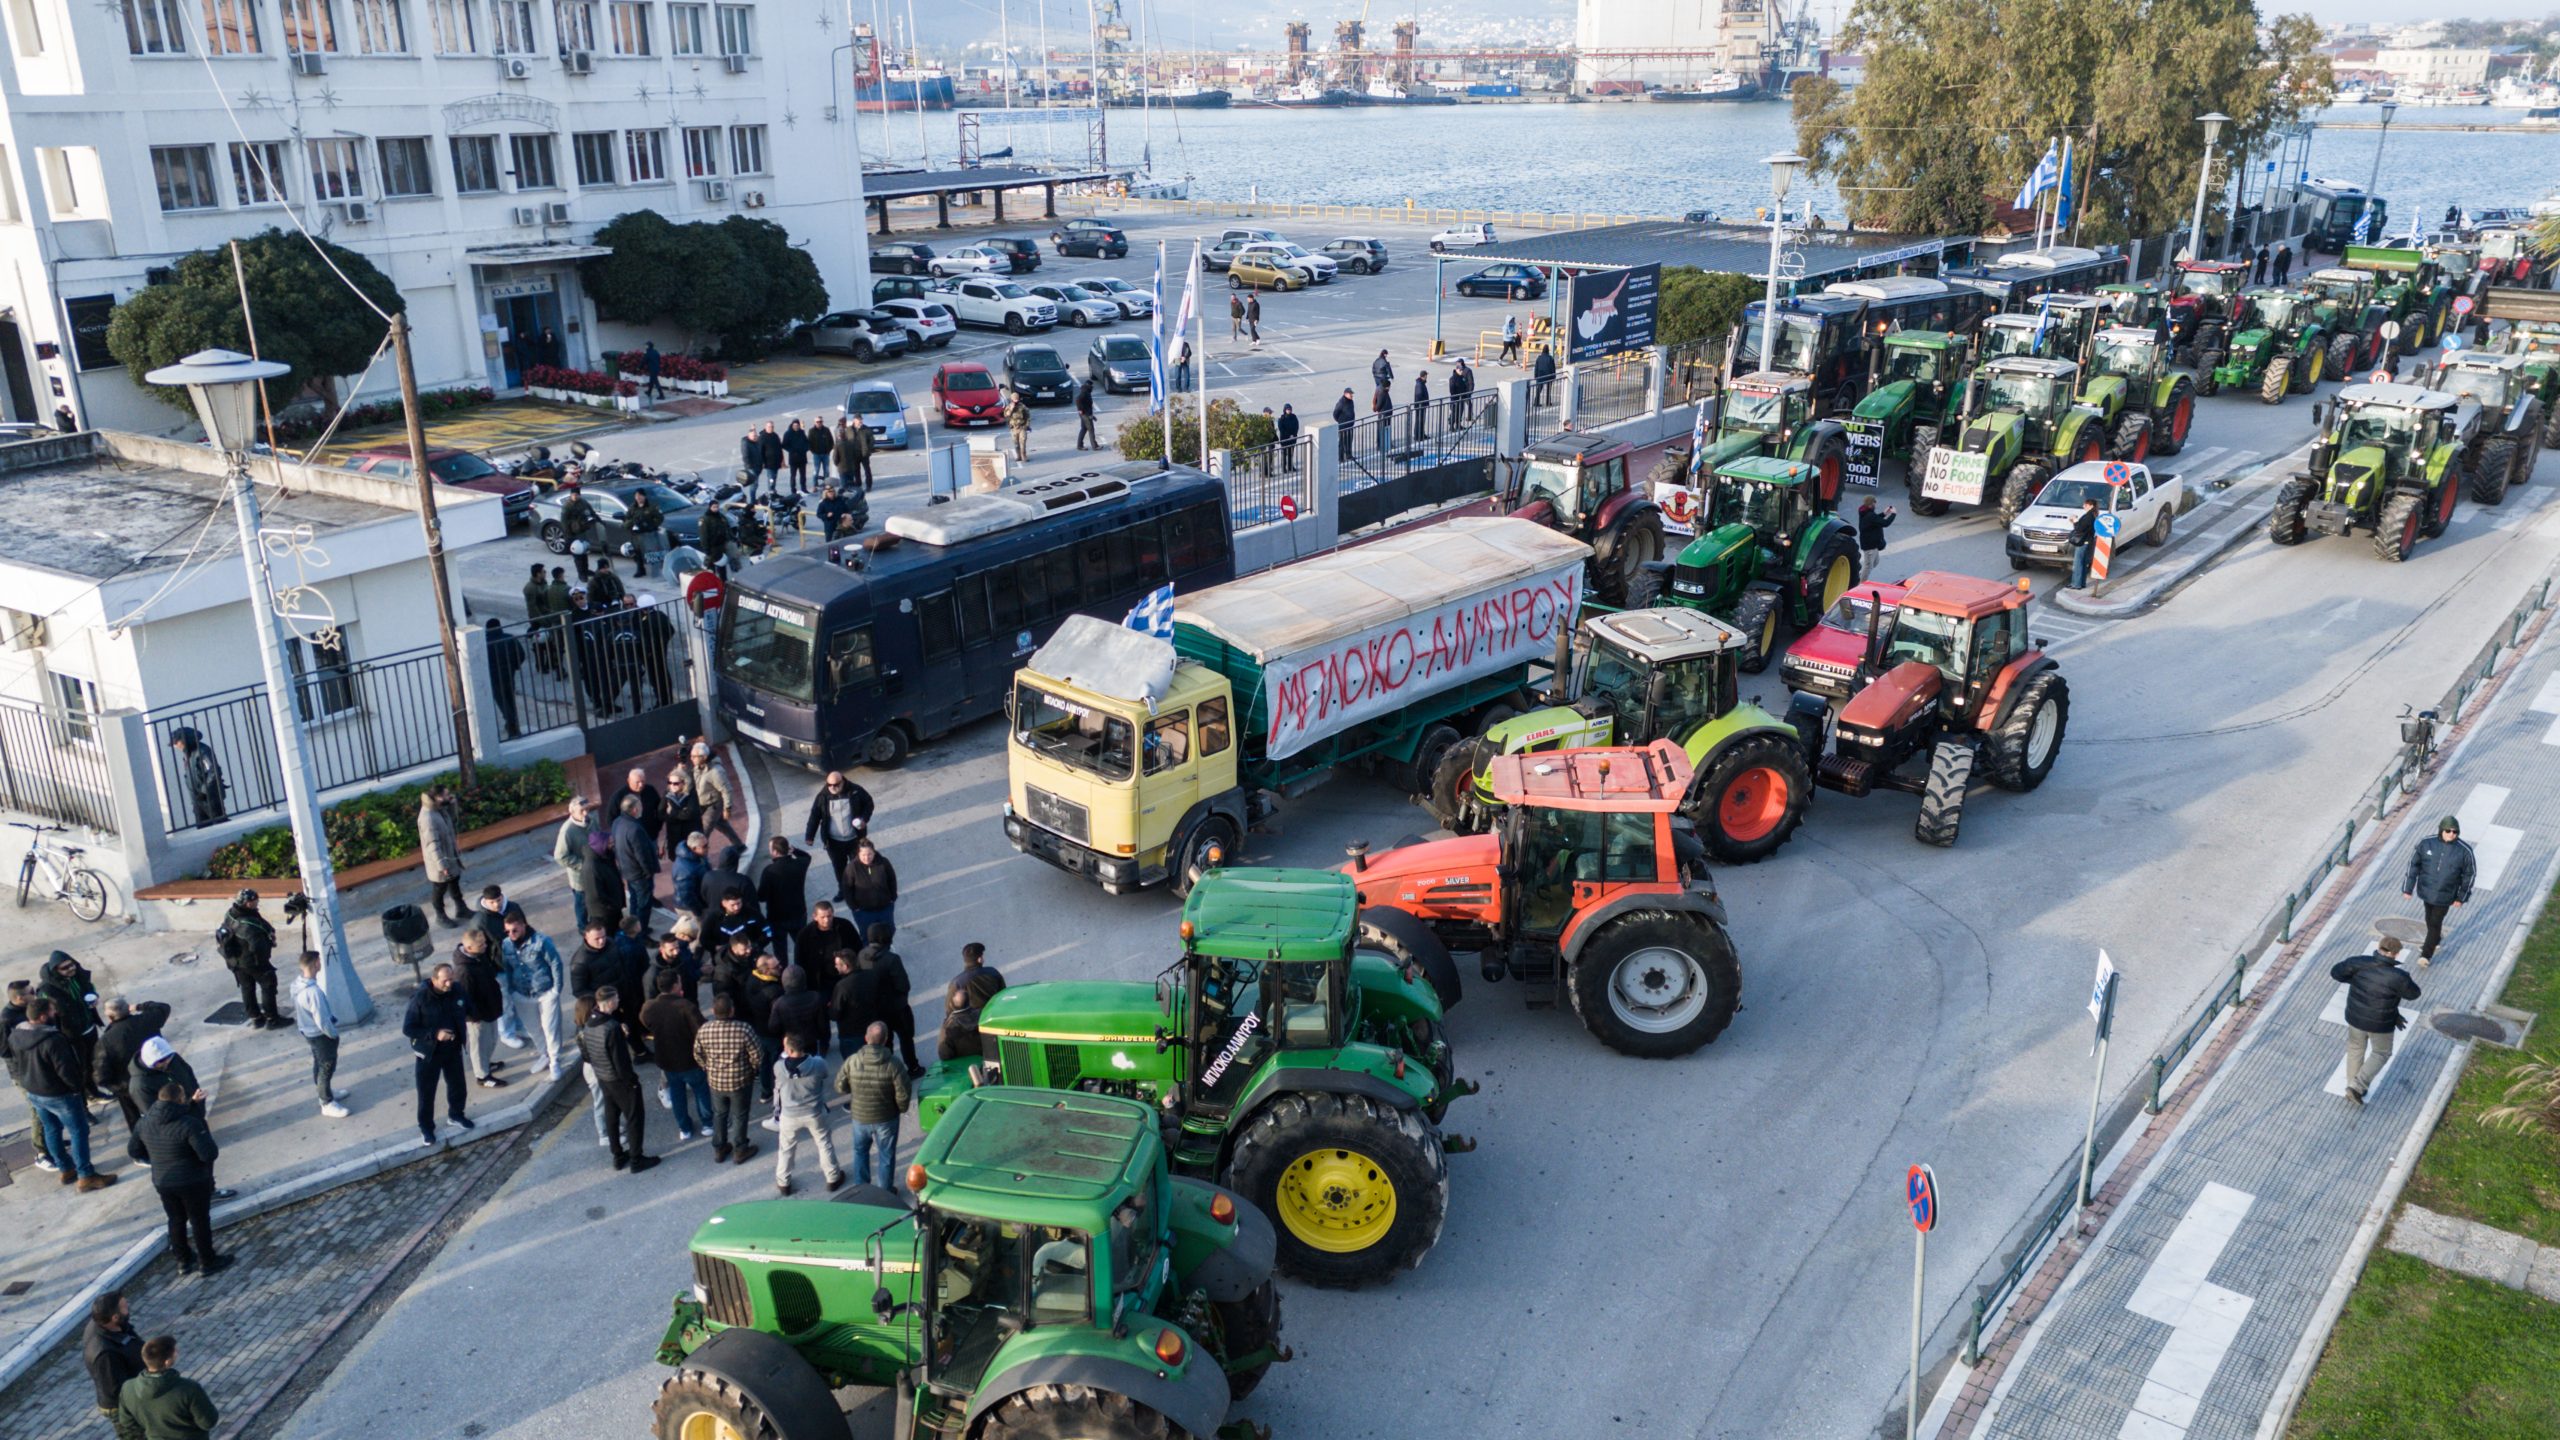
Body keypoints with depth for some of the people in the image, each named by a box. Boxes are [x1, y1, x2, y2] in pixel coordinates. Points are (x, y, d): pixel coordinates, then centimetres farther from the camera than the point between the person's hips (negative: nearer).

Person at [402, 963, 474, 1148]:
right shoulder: (420, 999, -24)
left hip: (453, 1049, 4)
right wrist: (434, 1034, -28)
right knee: (426, 1092, 8)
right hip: (429, 1052, -4)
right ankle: (426, 1127, 26)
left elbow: (463, 1012, 12)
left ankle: (456, 1114, 44)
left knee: (457, 1085, 19)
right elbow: (407, 1028, -20)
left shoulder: (457, 990, -10)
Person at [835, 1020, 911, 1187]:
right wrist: (901, 1108, 2)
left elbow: (840, 1087, -6)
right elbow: (903, 1094, -20)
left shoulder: (852, 1062, -18)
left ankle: (860, 1188, 37)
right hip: (886, 1118, -2)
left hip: (860, 1117, 2)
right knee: (886, 1156, 17)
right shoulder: (893, 1063, -24)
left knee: (860, 1151, 26)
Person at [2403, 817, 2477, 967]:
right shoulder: (2426, 843, -13)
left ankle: (2427, 955, 15)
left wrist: (2461, 898, 0)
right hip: (2427, 891, 3)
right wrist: (2408, 888, -2)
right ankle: (2436, 939, 49)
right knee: (2429, 919, 22)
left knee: (2435, 923, 1)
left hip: (2445, 896, -3)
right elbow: (2413, 864, -3)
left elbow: (2469, 874, -3)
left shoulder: (2464, 851, -15)